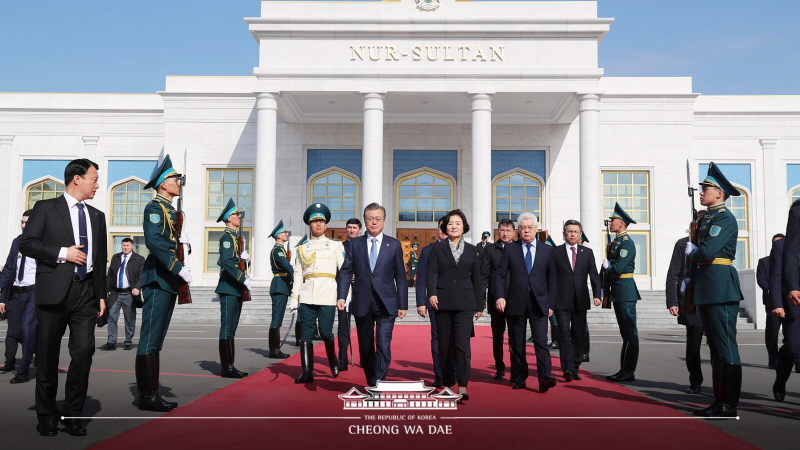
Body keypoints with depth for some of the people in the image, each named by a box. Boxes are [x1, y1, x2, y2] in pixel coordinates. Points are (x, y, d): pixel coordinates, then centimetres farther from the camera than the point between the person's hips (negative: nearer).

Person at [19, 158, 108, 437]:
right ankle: (47, 416, 20)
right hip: (54, 291, -3)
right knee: (48, 356, 6)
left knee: (83, 352, -4)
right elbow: (26, 244, -5)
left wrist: (101, 295, 12)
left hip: (86, 292, 3)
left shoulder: (97, 216, 16)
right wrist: (62, 253, -14)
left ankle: (72, 414, 9)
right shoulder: (46, 208, 3)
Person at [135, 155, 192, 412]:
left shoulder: (171, 210, 20)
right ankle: (146, 396, -2)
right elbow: (153, 241, -23)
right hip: (158, 280, -10)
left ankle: (152, 393, 16)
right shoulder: (155, 207, -8)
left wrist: (180, 239, 4)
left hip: (169, 281, 10)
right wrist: (179, 268, -24)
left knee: (156, 340, 11)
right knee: (150, 339, -6)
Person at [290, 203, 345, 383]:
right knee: (306, 333, 0)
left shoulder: (336, 245, 10)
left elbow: (344, 271, 5)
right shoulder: (303, 248, 15)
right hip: (307, 297, 2)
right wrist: (294, 298, 6)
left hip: (327, 296, -2)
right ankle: (307, 372, 6)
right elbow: (298, 274, 13)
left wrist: (344, 297, -3)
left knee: (326, 332, -3)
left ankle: (333, 361, 23)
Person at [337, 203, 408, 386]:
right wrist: (341, 297, -11)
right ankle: (371, 384, 26)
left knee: (383, 345, -13)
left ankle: (378, 384, -6)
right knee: (366, 347, 11)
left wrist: (402, 305, 1)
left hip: (386, 303, -2)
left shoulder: (394, 245, 5)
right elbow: (345, 272, 3)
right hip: (362, 303, 2)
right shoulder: (355, 244, 7)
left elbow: (400, 277, 5)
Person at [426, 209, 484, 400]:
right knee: (445, 345, 6)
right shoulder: (437, 249, 7)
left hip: (464, 303, 0)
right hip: (443, 302, 0)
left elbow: (477, 279, 12)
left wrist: (480, 305, 10)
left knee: (463, 343, -11)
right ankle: (448, 384, 16)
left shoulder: (472, 250, 11)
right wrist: (432, 293, -21)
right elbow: (431, 273, -4)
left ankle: (462, 386, -13)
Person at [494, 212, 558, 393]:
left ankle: (545, 378, -13)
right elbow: (499, 275, 2)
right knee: (517, 343, 7)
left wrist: (551, 303, 2)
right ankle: (520, 378, 17)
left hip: (539, 303, -1)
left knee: (541, 341, -11)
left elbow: (552, 280, 7)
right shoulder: (510, 249, 6)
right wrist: (500, 296, -11)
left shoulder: (547, 250, 7)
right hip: (515, 303, 1)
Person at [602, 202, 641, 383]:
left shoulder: (627, 243, -14)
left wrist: (607, 265, -3)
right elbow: (611, 265, 17)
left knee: (630, 332, -4)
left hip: (625, 291, -10)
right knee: (625, 333, 13)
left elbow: (618, 268, -22)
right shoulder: (616, 242, 15)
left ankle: (629, 372, 1)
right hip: (618, 291, 10)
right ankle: (624, 370, 19)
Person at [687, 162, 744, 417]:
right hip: (707, 290, 10)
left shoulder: (725, 218, -11)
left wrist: (691, 251, -3)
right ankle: (719, 400, 20)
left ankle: (729, 405, 1)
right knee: (715, 346, 12)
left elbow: (707, 252, -22)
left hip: (721, 288, -10)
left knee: (726, 347, -4)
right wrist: (690, 278, 9)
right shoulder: (706, 219, 17)